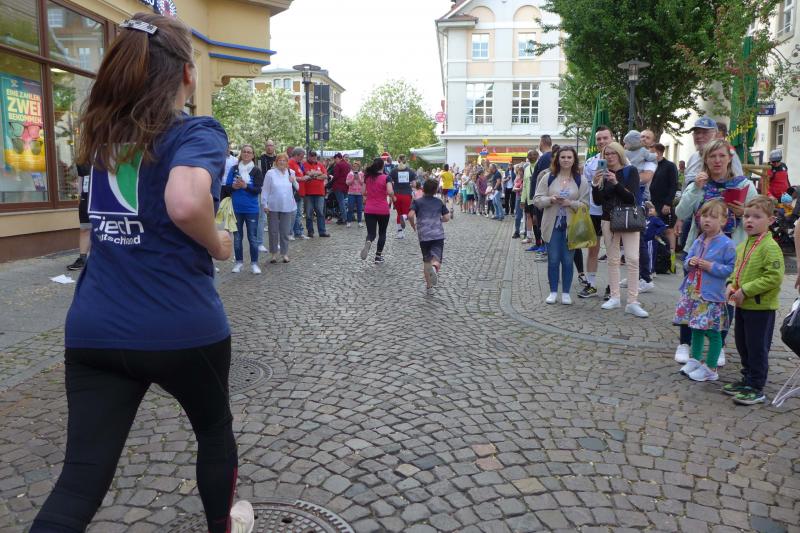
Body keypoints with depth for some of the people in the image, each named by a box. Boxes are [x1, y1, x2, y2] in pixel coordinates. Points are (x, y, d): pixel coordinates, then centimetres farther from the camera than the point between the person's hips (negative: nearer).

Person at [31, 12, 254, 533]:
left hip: (93, 329, 5)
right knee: (215, 428, 24)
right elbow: (186, 203, -30)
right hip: (182, 328, -5)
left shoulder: (104, 132, 10)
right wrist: (217, 244, -9)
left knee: (81, 476, 8)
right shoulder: (197, 132, -10)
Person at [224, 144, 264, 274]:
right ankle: (239, 262, 21)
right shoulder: (234, 169, 3)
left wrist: (245, 186, -23)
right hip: (236, 208, 2)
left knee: (252, 237, 2)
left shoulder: (256, 171, -3)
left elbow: (258, 190, -9)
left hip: (251, 209, -2)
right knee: (237, 237, 10)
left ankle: (254, 263, 11)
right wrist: (234, 186, -18)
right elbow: (227, 186, 3)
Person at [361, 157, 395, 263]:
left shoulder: (367, 177, 4)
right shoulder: (386, 177, -7)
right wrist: (393, 198, 2)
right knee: (382, 233, 15)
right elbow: (390, 192, -18)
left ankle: (368, 243, -33)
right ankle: (378, 256, 15)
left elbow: (363, 192, 8)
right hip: (383, 210, -2)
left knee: (371, 233, 2)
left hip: (369, 210, 2)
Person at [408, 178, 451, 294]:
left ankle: (429, 286, 18)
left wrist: (413, 226, 7)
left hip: (424, 235, 0)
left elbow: (410, 215, -11)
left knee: (426, 260, 14)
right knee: (436, 259, -8)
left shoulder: (417, 201, 4)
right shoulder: (439, 202, 12)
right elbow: (447, 217, 9)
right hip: (438, 234, 0)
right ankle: (434, 268, -44)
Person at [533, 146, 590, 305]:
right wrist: (550, 199, -17)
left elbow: (585, 204, -3)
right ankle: (553, 292, 17)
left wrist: (570, 203, -19)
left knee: (567, 260, 5)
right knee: (553, 260, 5)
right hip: (552, 225, 1)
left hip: (571, 226, 0)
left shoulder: (581, 181, 2)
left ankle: (566, 293, 17)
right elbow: (537, 199, 1)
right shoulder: (548, 178, 4)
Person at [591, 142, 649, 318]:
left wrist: (616, 183, -24)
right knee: (612, 260, 6)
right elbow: (598, 201, 0)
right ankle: (615, 297, 14)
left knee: (633, 259, -9)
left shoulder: (630, 171, -3)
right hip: (609, 220, 3)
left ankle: (633, 302, -8)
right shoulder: (603, 174, 5)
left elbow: (632, 198, -12)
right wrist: (595, 184, -17)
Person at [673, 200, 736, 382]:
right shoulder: (698, 242, 8)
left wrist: (711, 266, -20)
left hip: (712, 296, -6)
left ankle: (710, 368, 14)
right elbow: (687, 262, 16)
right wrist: (690, 262, -6)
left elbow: (731, 269, -15)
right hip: (693, 293, 7)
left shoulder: (726, 245, -12)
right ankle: (695, 360, 32)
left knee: (713, 332, 3)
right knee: (696, 328, 17)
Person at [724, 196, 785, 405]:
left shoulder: (770, 247, -18)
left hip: (761, 307, -8)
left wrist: (746, 290, -23)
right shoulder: (742, 245, 8)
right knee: (743, 346, 19)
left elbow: (774, 277, -24)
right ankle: (747, 380, 34)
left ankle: (756, 389, 13)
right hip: (742, 305, 8)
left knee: (757, 349, 2)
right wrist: (731, 284, 0)